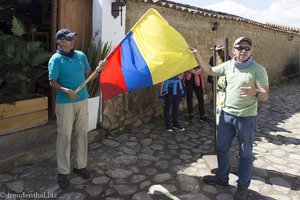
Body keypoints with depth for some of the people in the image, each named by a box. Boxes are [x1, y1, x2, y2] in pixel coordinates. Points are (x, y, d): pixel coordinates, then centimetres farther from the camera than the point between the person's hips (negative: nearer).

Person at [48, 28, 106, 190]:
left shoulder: (81, 55, 7)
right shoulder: (55, 59, -7)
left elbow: (88, 75, 10)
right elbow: (53, 83, -11)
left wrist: (98, 69, -10)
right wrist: (66, 90, -30)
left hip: (83, 100, 5)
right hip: (65, 103, -5)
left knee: (82, 133, 12)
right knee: (64, 136, 1)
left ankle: (81, 166, 27)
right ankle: (63, 172, 14)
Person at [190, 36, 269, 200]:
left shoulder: (258, 69, -12)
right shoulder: (228, 65, 2)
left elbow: (265, 96, -13)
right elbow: (209, 71, 14)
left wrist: (255, 92, -36)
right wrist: (197, 55, 4)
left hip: (246, 118, -5)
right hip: (226, 114, 5)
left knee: (245, 154, 9)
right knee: (222, 148, 17)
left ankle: (243, 186, 28)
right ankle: (222, 177, 38)